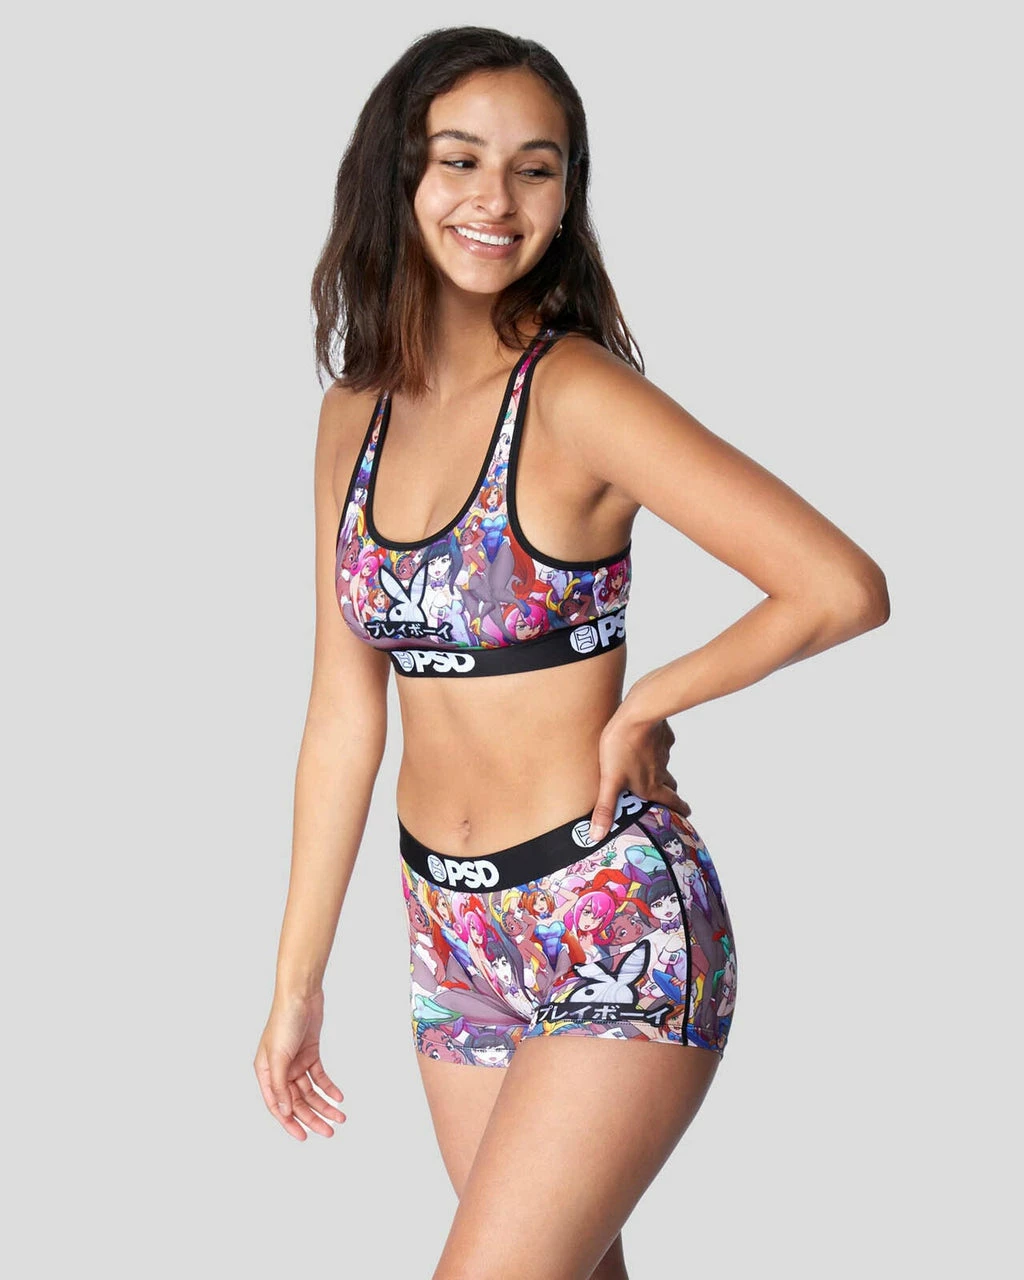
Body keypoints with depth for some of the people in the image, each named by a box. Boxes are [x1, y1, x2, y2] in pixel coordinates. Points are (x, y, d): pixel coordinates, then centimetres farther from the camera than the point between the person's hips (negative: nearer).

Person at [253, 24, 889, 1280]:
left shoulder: (579, 395, -15)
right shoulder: (356, 417, 4)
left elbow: (845, 588, -22)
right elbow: (343, 721, 9)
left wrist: (642, 706, -11)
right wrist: (297, 981, 11)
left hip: (616, 936, -6)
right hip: (452, 936, 6)